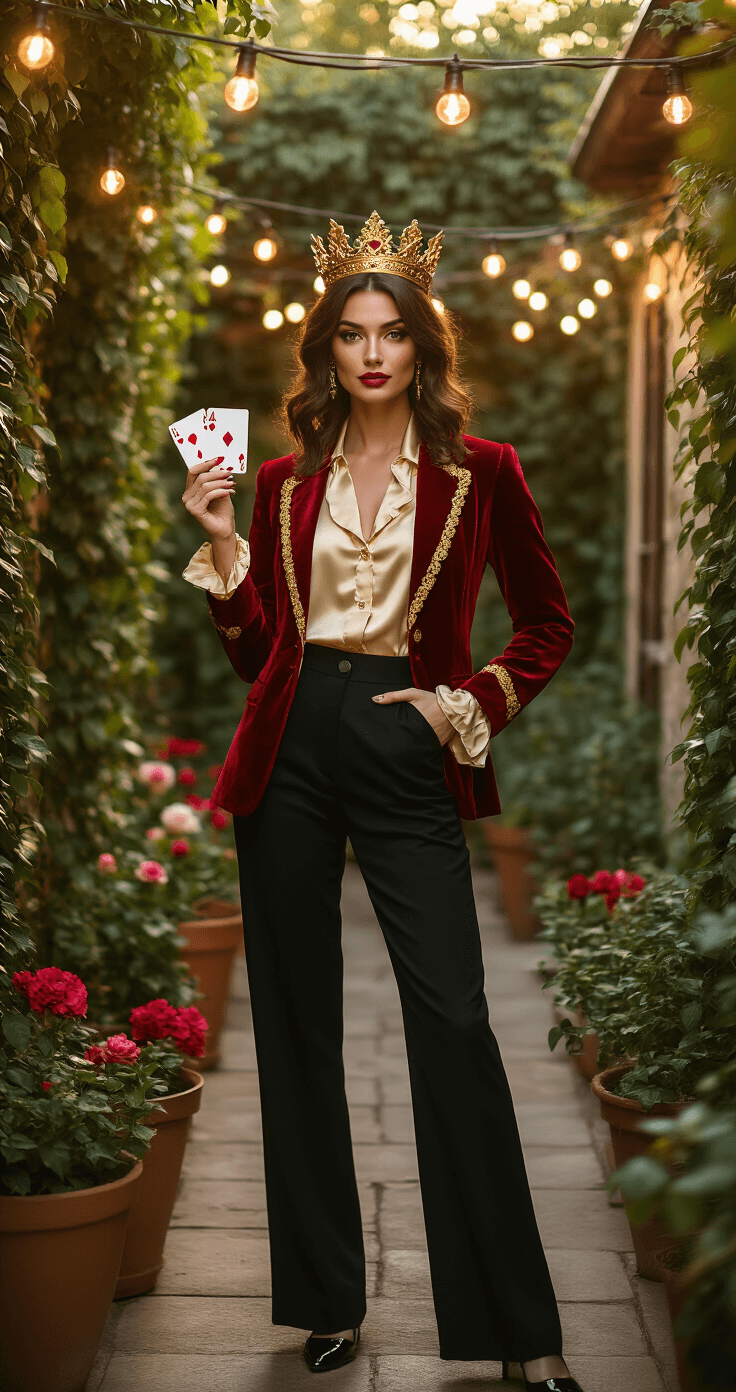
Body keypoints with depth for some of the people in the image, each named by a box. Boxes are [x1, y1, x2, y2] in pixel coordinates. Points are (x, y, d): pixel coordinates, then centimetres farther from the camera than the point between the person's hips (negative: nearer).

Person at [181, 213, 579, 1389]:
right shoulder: (286, 482, 10)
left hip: (409, 759, -3)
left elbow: (547, 623, 10)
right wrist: (221, 542, -2)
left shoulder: (479, 474, 3)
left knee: (453, 1024, -9)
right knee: (298, 1027, 6)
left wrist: (471, 704, -3)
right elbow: (254, 652, 9)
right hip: (291, 755, 3)